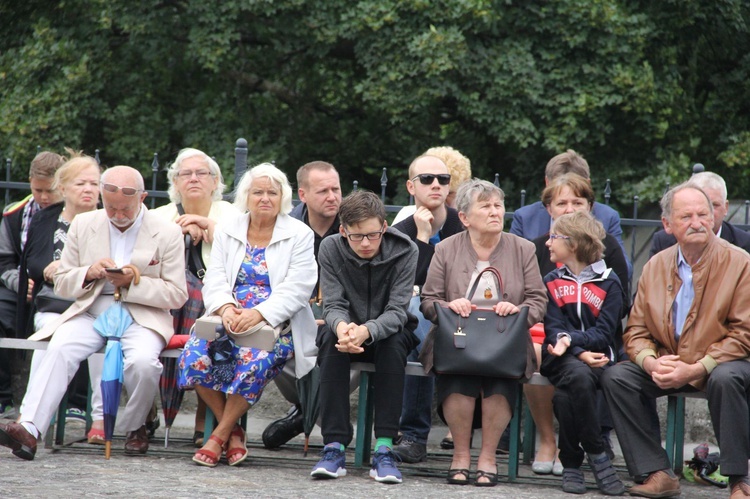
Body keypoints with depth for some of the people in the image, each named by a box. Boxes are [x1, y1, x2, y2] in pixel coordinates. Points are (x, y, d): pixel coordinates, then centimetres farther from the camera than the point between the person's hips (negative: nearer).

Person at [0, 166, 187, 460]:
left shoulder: (167, 233, 2)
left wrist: (135, 282, -15)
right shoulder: (83, 225, 10)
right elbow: (61, 284, 11)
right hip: (90, 313, 2)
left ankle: (135, 427, -5)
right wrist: (89, 273, -11)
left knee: (143, 361, -34)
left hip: (141, 317, -2)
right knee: (59, 350, -30)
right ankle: (29, 429, -44)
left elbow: (177, 295, 0)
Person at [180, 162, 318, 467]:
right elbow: (214, 281, 5)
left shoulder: (299, 235, 3)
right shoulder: (227, 230, 13)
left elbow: (296, 290, -8)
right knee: (194, 356, -27)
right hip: (230, 317, 3)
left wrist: (258, 313, -24)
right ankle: (233, 432, -10)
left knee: (254, 361, -35)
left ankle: (219, 435, -17)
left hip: (276, 322, -3)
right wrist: (225, 308, -18)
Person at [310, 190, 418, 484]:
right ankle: (335, 446, -35)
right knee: (331, 338, -33)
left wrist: (367, 331, -45)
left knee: (393, 343, -35)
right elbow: (333, 305, -15)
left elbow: (397, 311, -22)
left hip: (388, 328, -1)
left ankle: (384, 449, -35)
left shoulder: (404, 251, -16)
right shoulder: (330, 249, -11)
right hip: (348, 327, 1)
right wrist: (342, 326, -42)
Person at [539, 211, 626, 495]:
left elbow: (604, 332, -3)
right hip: (562, 358, 1)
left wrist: (572, 339, -21)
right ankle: (597, 455, -27)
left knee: (565, 395, -35)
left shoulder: (609, 282, 7)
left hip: (597, 356, -1)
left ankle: (572, 463, -21)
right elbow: (553, 328, 2)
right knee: (578, 376, -36)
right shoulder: (552, 281, 14)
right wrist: (580, 354, -16)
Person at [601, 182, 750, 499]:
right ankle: (659, 474, -17)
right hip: (666, 367, 5)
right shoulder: (655, 267, 7)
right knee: (615, 376, -17)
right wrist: (651, 363, -16)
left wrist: (695, 370, -21)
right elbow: (636, 331, 8)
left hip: (720, 364, -4)